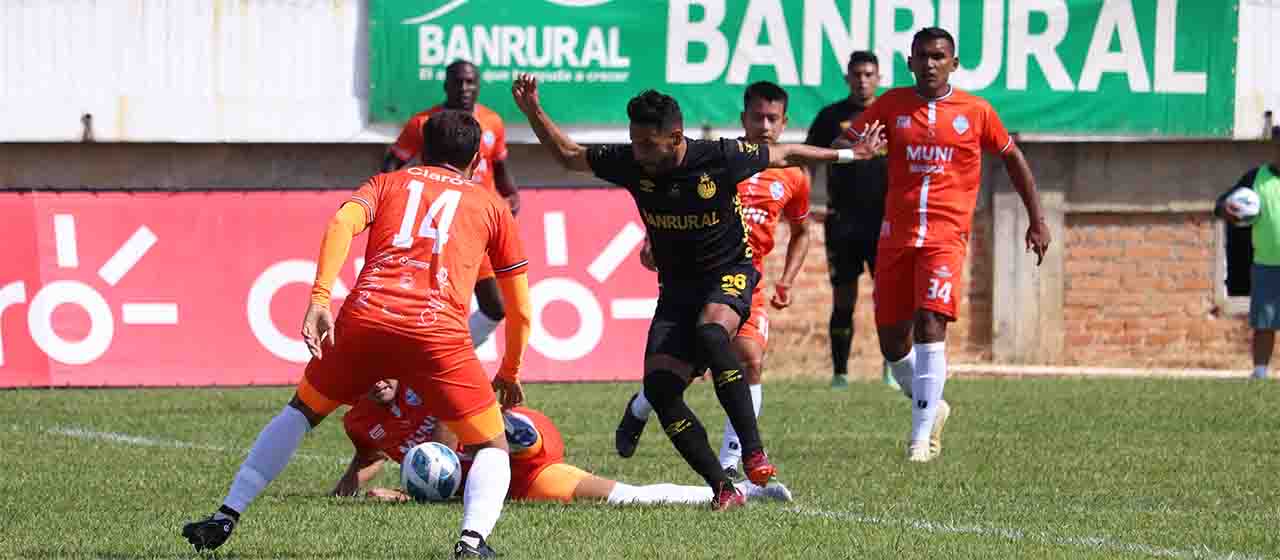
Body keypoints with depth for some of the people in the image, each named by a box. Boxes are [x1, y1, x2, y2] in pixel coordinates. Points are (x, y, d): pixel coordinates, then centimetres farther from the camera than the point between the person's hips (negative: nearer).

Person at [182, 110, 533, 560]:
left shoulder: (389, 183, 26)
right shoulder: (491, 206, 25)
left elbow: (343, 222, 2)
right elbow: (520, 310, 26)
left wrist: (319, 299, -8)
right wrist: (510, 373, 41)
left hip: (365, 318, 2)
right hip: (437, 332, -2)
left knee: (302, 411, 27)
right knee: (492, 449, 11)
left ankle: (225, 518, 21)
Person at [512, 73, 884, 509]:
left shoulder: (720, 158, -17)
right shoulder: (630, 164, -8)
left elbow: (784, 156, 1)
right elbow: (568, 155, 7)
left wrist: (849, 154, 13)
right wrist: (533, 112, -9)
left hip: (729, 272, -4)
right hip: (676, 285, 4)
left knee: (710, 330, -38)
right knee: (659, 386, -15)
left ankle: (753, 451, -36)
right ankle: (722, 488, -10)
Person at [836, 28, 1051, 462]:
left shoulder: (975, 112, 3)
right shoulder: (892, 105, 6)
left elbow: (1012, 158, 14)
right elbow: (844, 142, 6)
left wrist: (1037, 221, 15)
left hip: (946, 235, -3)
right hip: (896, 234, 3)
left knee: (930, 323, -20)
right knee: (892, 340, 5)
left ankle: (922, 435, -18)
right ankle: (930, 406, 32)